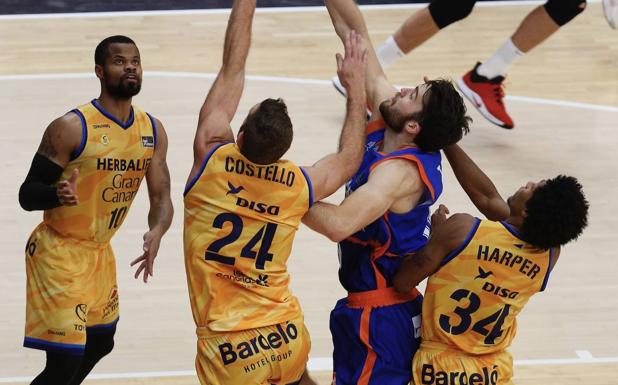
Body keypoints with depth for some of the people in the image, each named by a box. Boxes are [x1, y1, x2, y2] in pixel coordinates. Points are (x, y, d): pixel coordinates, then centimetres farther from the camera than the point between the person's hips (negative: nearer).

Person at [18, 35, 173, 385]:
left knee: (101, 343, 22)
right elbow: (27, 195, -17)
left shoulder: (153, 131, -1)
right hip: (58, 252, -7)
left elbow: (162, 198, 2)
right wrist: (57, 195, -40)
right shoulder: (71, 128, -20)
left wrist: (156, 233, -20)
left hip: (100, 251, 8)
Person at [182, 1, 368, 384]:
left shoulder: (213, 159, -12)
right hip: (287, 337, 4)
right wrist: (356, 86, 24)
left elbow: (232, 69, 0)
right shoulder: (299, 185, -5)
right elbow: (349, 159, 19)